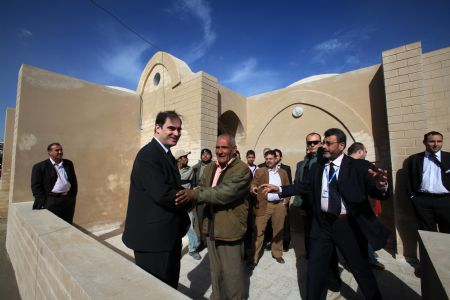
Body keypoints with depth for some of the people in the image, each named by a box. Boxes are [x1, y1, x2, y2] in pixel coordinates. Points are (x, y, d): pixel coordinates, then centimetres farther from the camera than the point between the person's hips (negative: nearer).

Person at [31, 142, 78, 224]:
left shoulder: (68, 164, 10)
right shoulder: (40, 166, -3)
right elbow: (36, 186, -5)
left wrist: (73, 197, 9)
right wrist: (42, 201, -12)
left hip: (68, 199, 4)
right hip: (51, 201, -4)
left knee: (68, 225, 12)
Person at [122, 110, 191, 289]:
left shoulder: (167, 155, 10)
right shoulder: (148, 154, -21)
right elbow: (162, 194, -30)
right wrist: (190, 200, -14)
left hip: (169, 234, 9)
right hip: (153, 235, -9)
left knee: (170, 284, 26)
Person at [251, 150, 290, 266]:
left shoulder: (283, 172, 12)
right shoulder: (259, 171, 3)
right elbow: (254, 183, -6)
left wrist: (286, 199, 1)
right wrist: (253, 188, -28)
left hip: (280, 205, 3)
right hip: (264, 205, -3)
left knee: (278, 230, 15)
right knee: (259, 230, 0)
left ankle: (277, 253, 33)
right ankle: (255, 255, 14)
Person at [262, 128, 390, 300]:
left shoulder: (359, 166, -8)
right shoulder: (317, 168, 2)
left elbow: (380, 194, -14)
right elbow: (302, 186, 3)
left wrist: (381, 186, -37)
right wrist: (279, 189, -6)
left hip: (349, 225, -2)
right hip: (323, 224, 3)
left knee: (361, 269, 21)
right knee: (315, 269, 16)